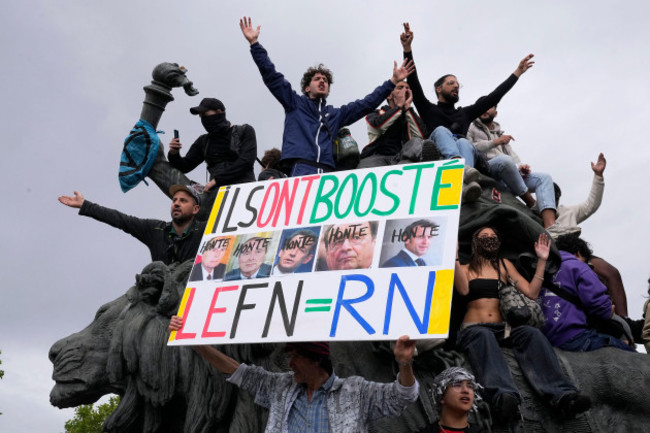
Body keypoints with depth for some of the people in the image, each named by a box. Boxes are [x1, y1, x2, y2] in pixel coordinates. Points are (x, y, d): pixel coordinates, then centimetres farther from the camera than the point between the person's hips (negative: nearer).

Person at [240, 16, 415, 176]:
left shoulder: (336, 114, 32)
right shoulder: (295, 103, 24)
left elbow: (366, 103, 30)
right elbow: (272, 76, 17)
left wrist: (393, 81, 27)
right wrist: (254, 43, 11)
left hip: (327, 171, 3)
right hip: (300, 168, -3)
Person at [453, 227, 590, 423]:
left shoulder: (505, 265, 22)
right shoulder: (466, 268, 14)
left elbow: (531, 293, 10)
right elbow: (463, 289, -11)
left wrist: (542, 260, 7)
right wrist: (454, 256, -17)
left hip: (503, 329, 3)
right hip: (474, 328, -3)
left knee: (531, 333, -29)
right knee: (484, 336, -39)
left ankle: (561, 396, -47)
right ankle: (503, 397, -63)